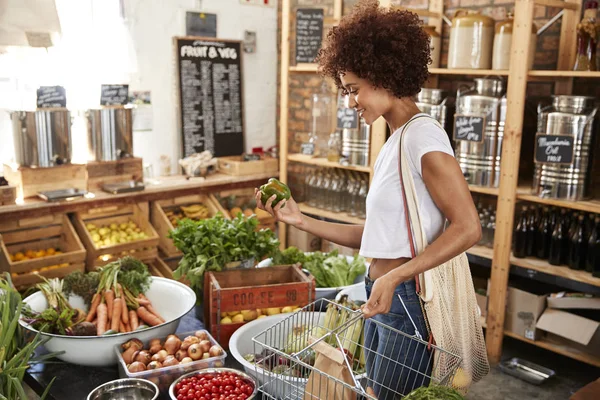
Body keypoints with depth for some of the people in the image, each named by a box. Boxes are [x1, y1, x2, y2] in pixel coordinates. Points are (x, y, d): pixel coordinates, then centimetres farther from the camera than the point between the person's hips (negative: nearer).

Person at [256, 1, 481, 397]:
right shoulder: (393, 144, 13)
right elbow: (374, 235, 11)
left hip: (412, 303, -9)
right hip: (384, 301, 9)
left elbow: (467, 228, -21)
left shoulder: (422, 134, -15)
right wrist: (302, 220, 8)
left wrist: (394, 277, -24)